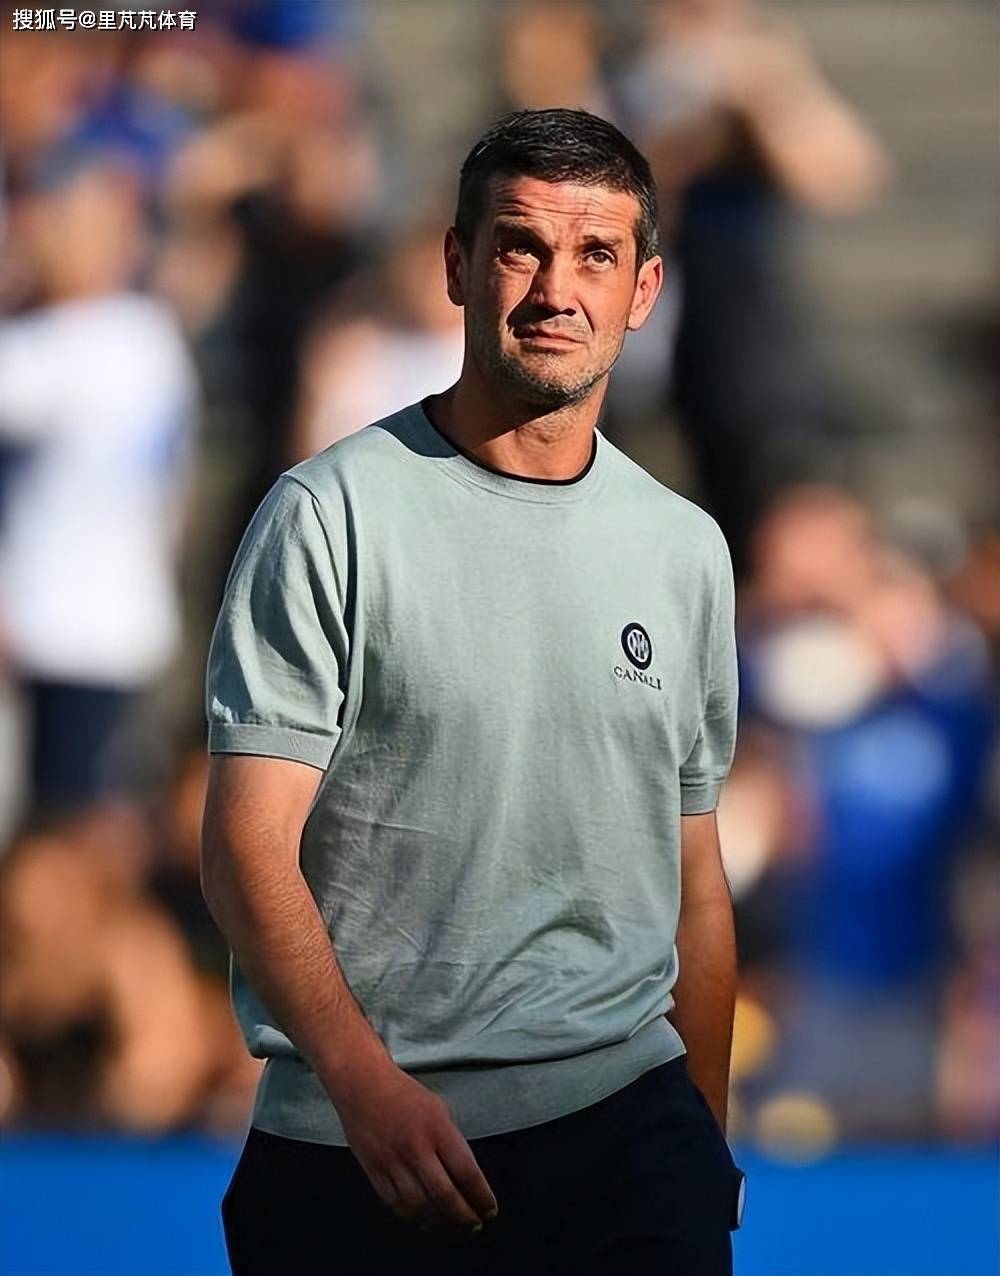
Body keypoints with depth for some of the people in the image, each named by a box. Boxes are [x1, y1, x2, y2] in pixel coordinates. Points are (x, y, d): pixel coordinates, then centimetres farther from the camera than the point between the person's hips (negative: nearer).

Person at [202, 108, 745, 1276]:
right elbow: (249, 848, -12)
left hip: (628, 1116, 3)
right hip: (361, 1138, -3)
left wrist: (709, 1138, 16)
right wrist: (365, 1080, -25)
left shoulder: (685, 548, 11)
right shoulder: (334, 514, -5)